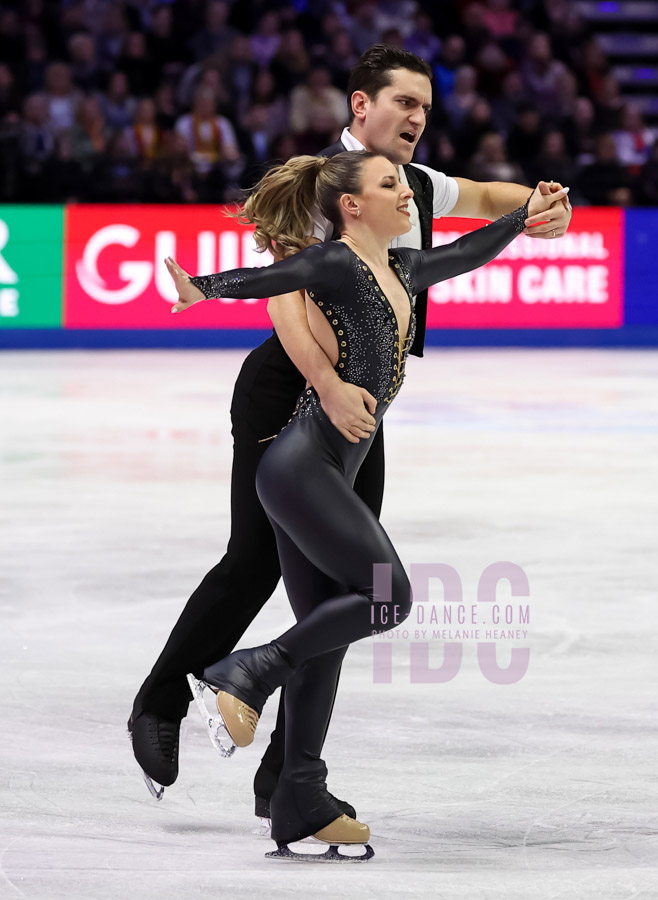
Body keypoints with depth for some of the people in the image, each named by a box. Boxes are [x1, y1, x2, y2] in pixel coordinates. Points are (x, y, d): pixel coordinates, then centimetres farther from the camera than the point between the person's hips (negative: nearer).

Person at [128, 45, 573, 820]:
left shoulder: (416, 186, 9)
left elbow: (482, 196, 28)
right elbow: (282, 296, -27)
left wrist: (540, 207, 4)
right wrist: (328, 388, -40)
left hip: (358, 407, 7)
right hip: (286, 389, -7)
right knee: (255, 561, -6)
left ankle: (285, 778, 9)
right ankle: (160, 706, 20)